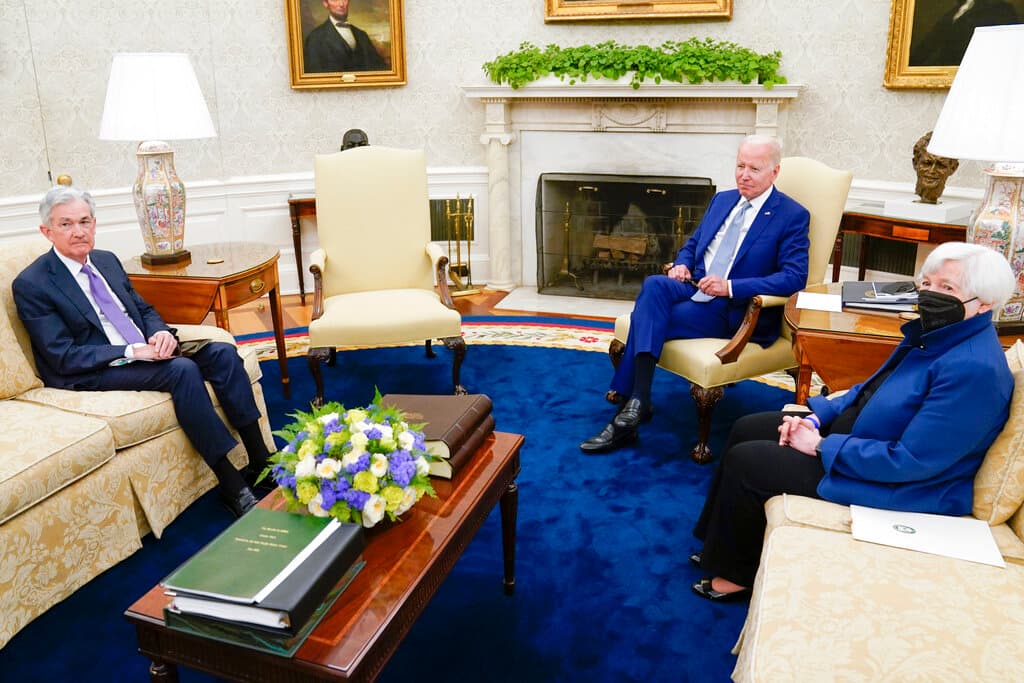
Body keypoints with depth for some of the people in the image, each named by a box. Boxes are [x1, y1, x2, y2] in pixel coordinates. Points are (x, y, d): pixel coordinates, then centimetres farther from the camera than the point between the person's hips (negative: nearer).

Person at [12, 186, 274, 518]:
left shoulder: (107, 260, 14)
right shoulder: (30, 285, -7)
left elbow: (144, 309, 19)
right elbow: (64, 357, -13)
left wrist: (160, 332, -6)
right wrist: (132, 352, -23)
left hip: (145, 350, 7)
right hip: (90, 374, -7)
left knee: (222, 352, -15)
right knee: (182, 369, -31)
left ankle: (260, 461, -16)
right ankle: (231, 485, -29)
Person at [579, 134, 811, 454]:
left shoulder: (793, 217, -2)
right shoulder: (722, 200, 18)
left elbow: (795, 277, -12)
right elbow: (692, 243, 26)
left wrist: (730, 286, -20)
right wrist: (682, 265, 1)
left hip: (733, 310, -5)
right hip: (693, 289, 6)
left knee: (646, 319, -27)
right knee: (654, 284, -30)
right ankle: (637, 401, -32)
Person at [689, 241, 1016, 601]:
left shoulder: (975, 369, -28)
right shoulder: (933, 332, 1)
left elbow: (911, 461, -29)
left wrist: (823, 446, -21)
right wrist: (817, 418, -1)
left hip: (895, 485, -10)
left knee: (745, 461, -11)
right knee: (746, 430, 9)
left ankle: (736, 574, 11)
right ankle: (723, 546, 23)